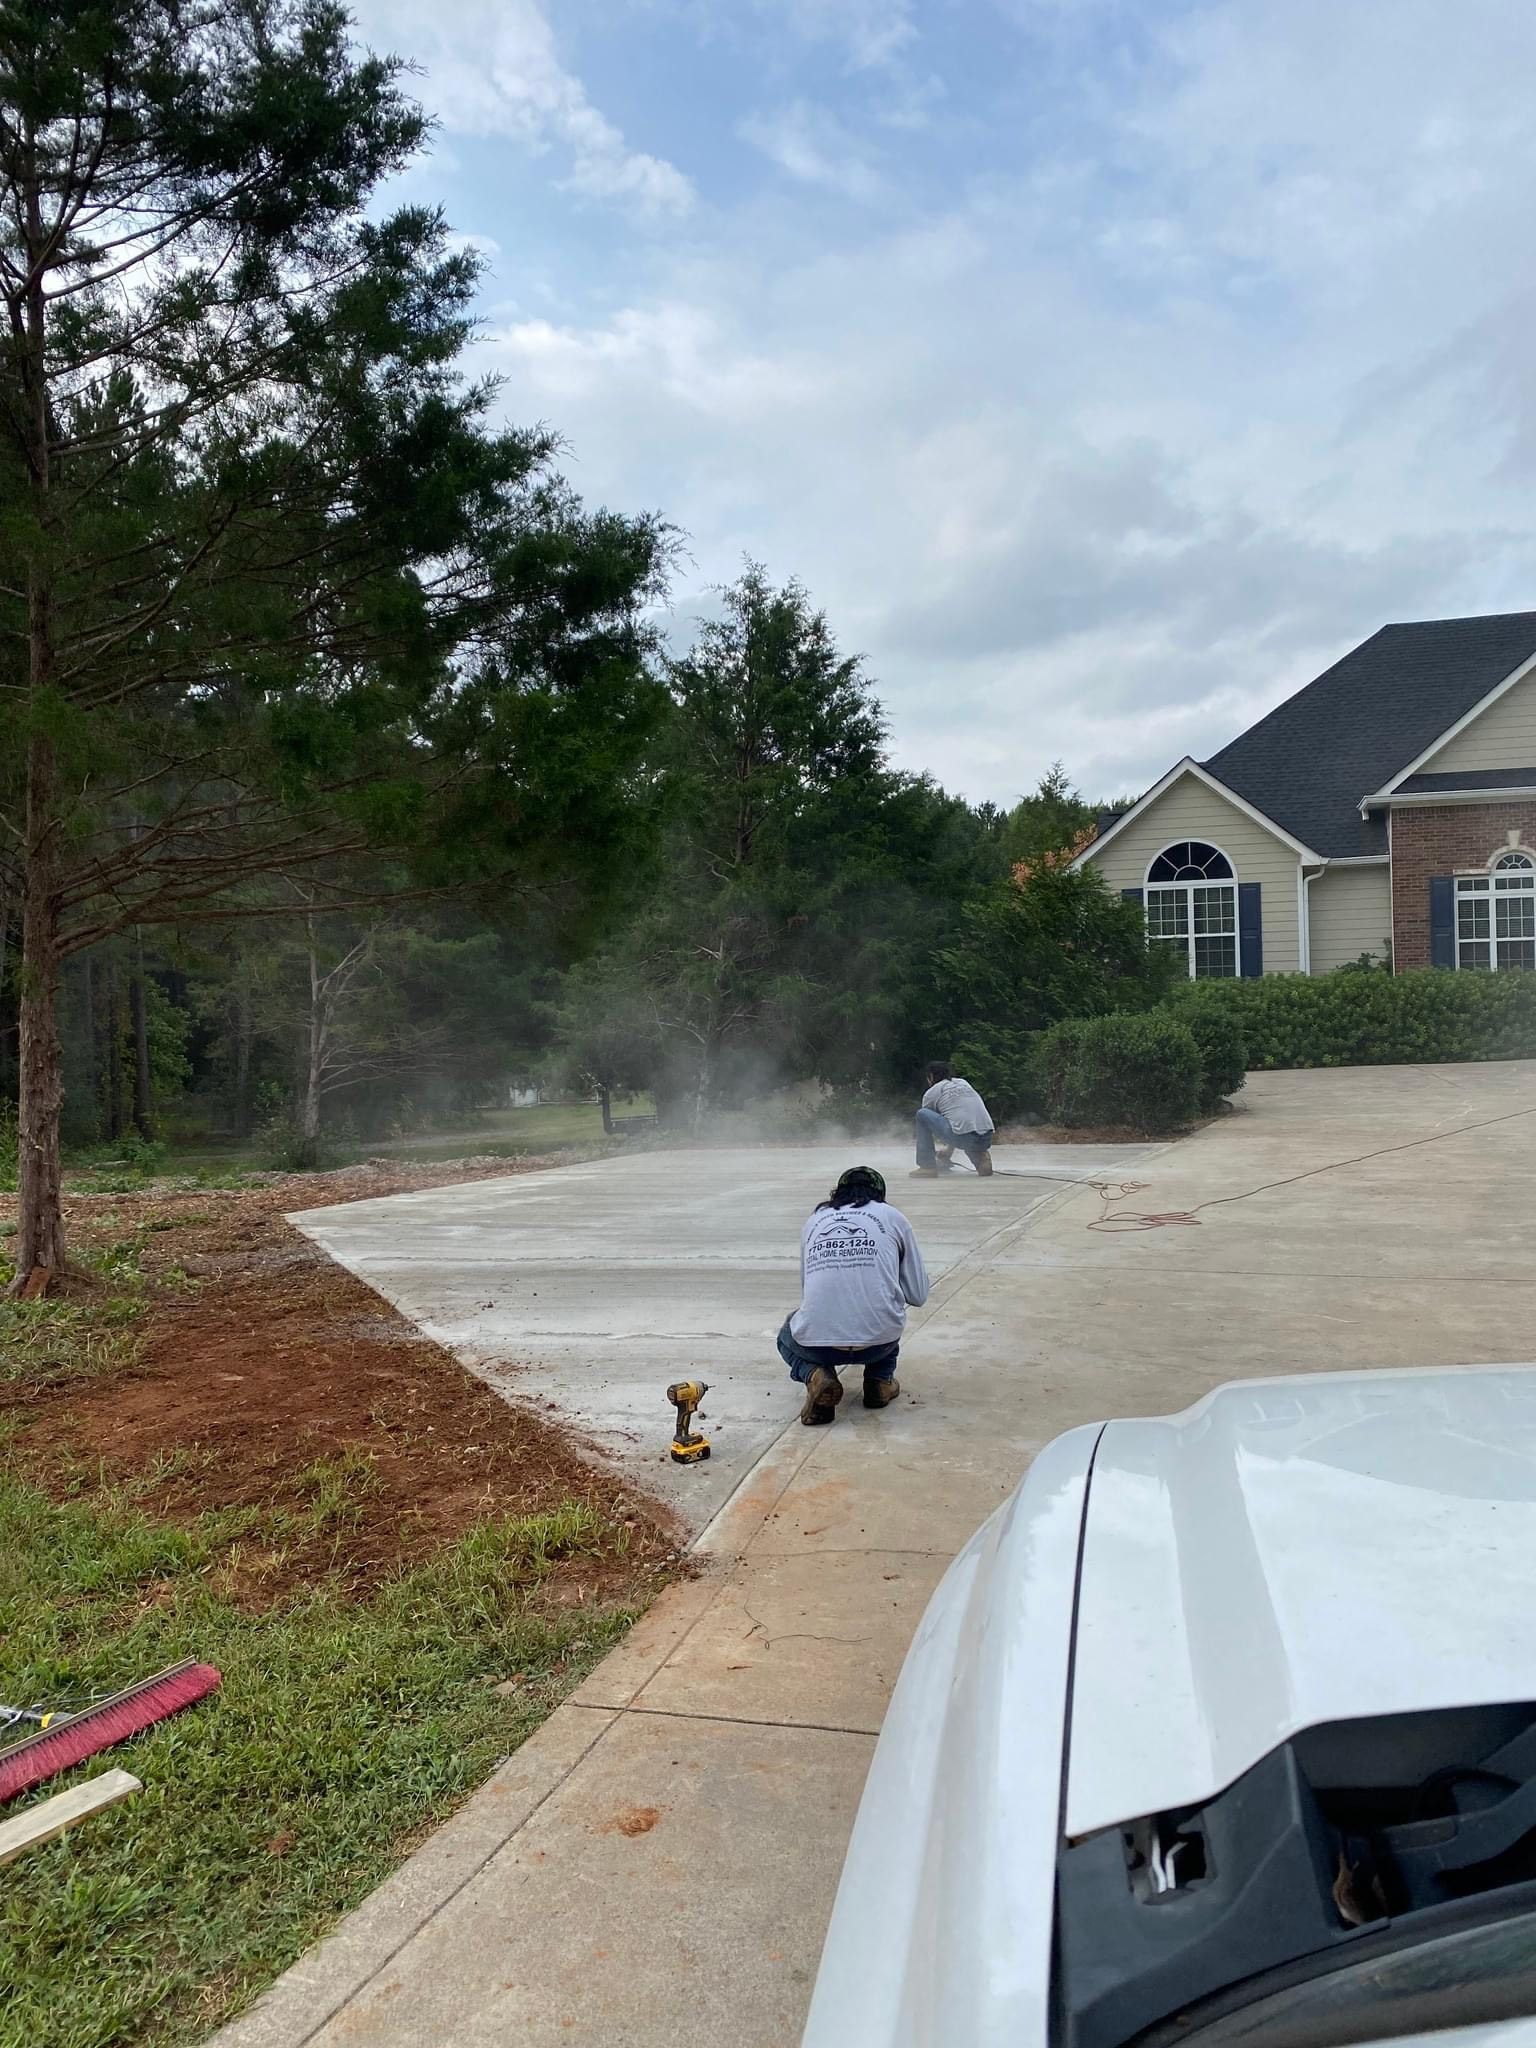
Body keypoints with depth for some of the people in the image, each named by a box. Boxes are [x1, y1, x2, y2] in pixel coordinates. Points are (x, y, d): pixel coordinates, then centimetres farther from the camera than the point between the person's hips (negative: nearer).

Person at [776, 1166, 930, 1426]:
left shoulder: (814, 1220, 18)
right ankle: (880, 1380, 19)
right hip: (880, 1339, 1)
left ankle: (815, 1375, 5)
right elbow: (918, 1295, 13)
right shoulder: (892, 1216, 12)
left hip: (815, 1340, 0)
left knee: (788, 1338, 36)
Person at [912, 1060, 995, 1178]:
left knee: (921, 1114, 8)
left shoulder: (931, 1093, 14)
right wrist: (949, 1149, 49)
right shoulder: (964, 1083, 29)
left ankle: (927, 1167, 7)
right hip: (987, 1140, 6)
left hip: (962, 1138, -6)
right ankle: (980, 1158, 11)